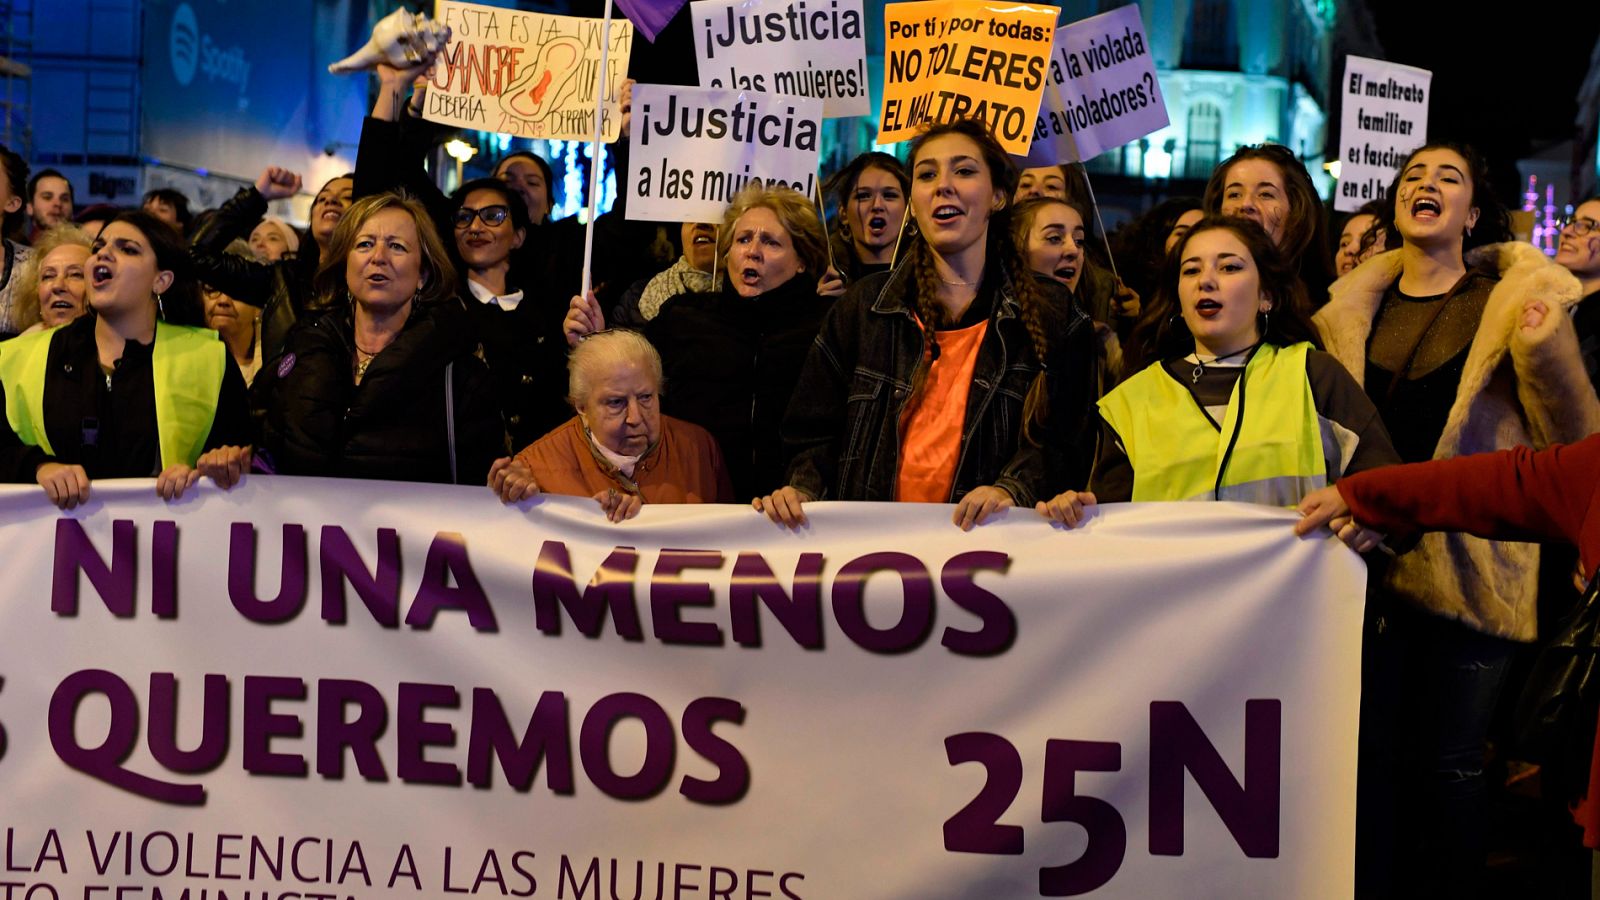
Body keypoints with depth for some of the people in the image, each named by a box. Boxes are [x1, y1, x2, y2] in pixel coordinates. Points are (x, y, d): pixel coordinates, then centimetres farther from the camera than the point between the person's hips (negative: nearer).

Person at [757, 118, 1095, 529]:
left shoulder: (1051, 314, 8)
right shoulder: (862, 307, 12)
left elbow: (1062, 438, 6)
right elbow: (817, 430, 14)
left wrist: (1013, 488, -12)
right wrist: (802, 489, -6)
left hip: (979, 540, -1)